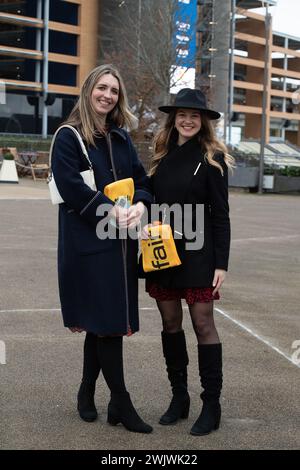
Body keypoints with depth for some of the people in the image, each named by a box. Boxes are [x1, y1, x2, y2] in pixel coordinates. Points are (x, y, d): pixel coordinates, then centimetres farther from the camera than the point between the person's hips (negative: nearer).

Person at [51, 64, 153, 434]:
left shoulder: (121, 138, 15)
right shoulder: (69, 137, -4)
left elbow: (140, 178, 13)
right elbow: (69, 184, -15)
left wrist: (139, 205, -9)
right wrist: (110, 210, -20)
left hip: (121, 240, 6)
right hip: (87, 240, -6)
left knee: (101, 320, 12)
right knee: (107, 319, -6)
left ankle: (87, 393, 26)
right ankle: (121, 403, 2)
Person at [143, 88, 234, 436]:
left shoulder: (212, 158, -4)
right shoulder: (162, 157, 10)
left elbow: (220, 215, -6)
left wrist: (221, 263, -10)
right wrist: (146, 226, -2)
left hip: (198, 253, -5)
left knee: (203, 325, -2)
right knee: (170, 323, 9)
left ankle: (211, 404, 8)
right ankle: (179, 397, 22)